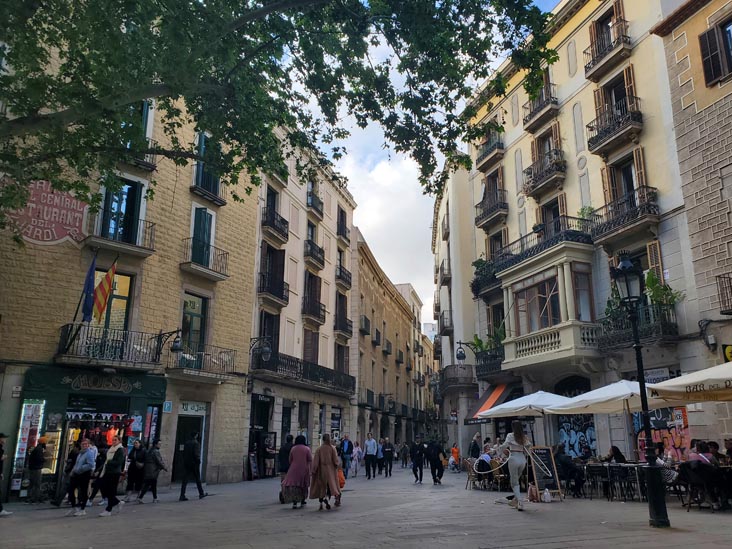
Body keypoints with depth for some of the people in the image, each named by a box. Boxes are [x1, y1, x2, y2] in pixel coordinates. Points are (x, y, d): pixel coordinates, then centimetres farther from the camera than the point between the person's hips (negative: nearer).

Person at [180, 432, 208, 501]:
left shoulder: (187, 443, 9)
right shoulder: (196, 443, -13)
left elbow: (184, 453, 12)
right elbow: (196, 454, -19)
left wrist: (185, 461, 15)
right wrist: (198, 461, -7)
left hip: (186, 464, 6)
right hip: (194, 464, -6)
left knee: (185, 480, 2)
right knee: (198, 479, 9)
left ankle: (182, 496, -5)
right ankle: (201, 494, 20)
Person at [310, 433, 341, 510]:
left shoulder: (319, 449, -4)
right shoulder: (332, 448, -6)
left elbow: (316, 461, -6)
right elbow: (335, 460, -7)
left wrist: (314, 471, -3)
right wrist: (336, 466, 7)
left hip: (321, 470, 1)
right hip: (330, 470, -1)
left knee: (321, 487, 11)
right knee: (331, 485, 2)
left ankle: (321, 504, 11)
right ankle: (327, 498, -23)